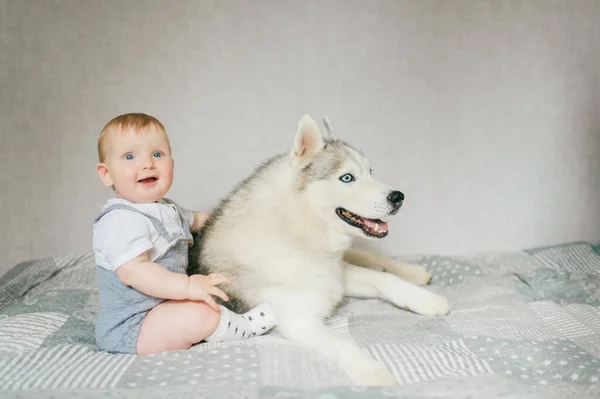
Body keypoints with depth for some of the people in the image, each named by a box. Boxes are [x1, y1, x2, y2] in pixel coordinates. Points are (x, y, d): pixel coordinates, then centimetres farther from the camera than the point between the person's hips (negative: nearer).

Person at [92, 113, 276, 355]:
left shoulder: (167, 209, 12)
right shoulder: (120, 219, -22)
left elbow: (193, 220, 36)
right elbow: (132, 271, -35)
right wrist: (188, 286, -40)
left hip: (159, 307, 11)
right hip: (129, 330, -11)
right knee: (202, 313, -23)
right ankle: (248, 326, 0)